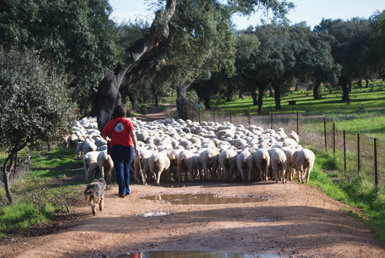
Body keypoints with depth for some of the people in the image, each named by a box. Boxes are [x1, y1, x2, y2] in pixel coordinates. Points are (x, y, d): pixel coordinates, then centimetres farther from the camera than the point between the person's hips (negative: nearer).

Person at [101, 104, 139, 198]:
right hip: (128, 147, 1)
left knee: (119, 168, -3)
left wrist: (108, 139, 29)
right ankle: (127, 189, 26)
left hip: (115, 148, -1)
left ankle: (122, 191, -13)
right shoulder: (127, 122, -1)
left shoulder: (111, 123, 2)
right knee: (126, 168, 17)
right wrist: (136, 147, -16)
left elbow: (103, 134, 7)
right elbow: (132, 135, -12)